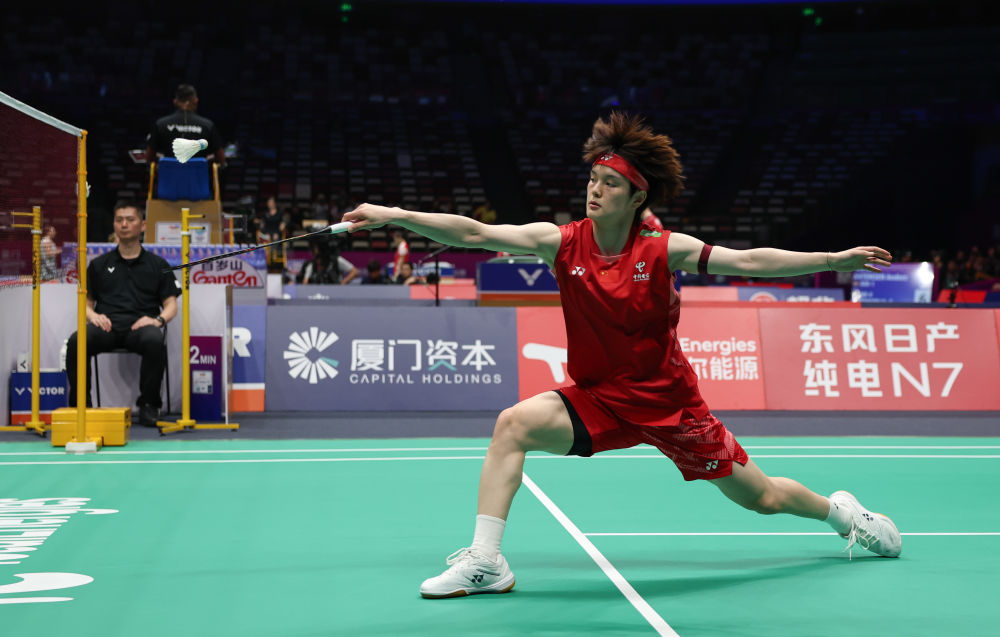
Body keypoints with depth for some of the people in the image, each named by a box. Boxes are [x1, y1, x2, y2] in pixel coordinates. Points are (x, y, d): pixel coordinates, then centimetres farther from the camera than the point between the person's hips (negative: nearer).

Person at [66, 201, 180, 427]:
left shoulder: (157, 264, 18)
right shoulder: (99, 264, 23)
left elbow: (171, 305, 12)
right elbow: (86, 302, 21)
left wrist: (158, 319, -9)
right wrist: (92, 315, -3)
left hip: (140, 326, -1)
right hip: (107, 326, 1)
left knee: (154, 342, -39)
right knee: (76, 341, -33)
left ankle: (148, 405, -23)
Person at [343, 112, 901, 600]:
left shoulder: (664, 250, -14)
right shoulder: (563, 242, -11)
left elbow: (750, 261, -12)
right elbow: (476, 234, -19)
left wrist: (835, 259, -17)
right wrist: (395, 215, -28)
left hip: (669, 398, -1)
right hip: (599, 399, 1)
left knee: (762, 497, 7)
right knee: (515, 423, -24)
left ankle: (839, 510, 41)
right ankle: (486, 561, -16)